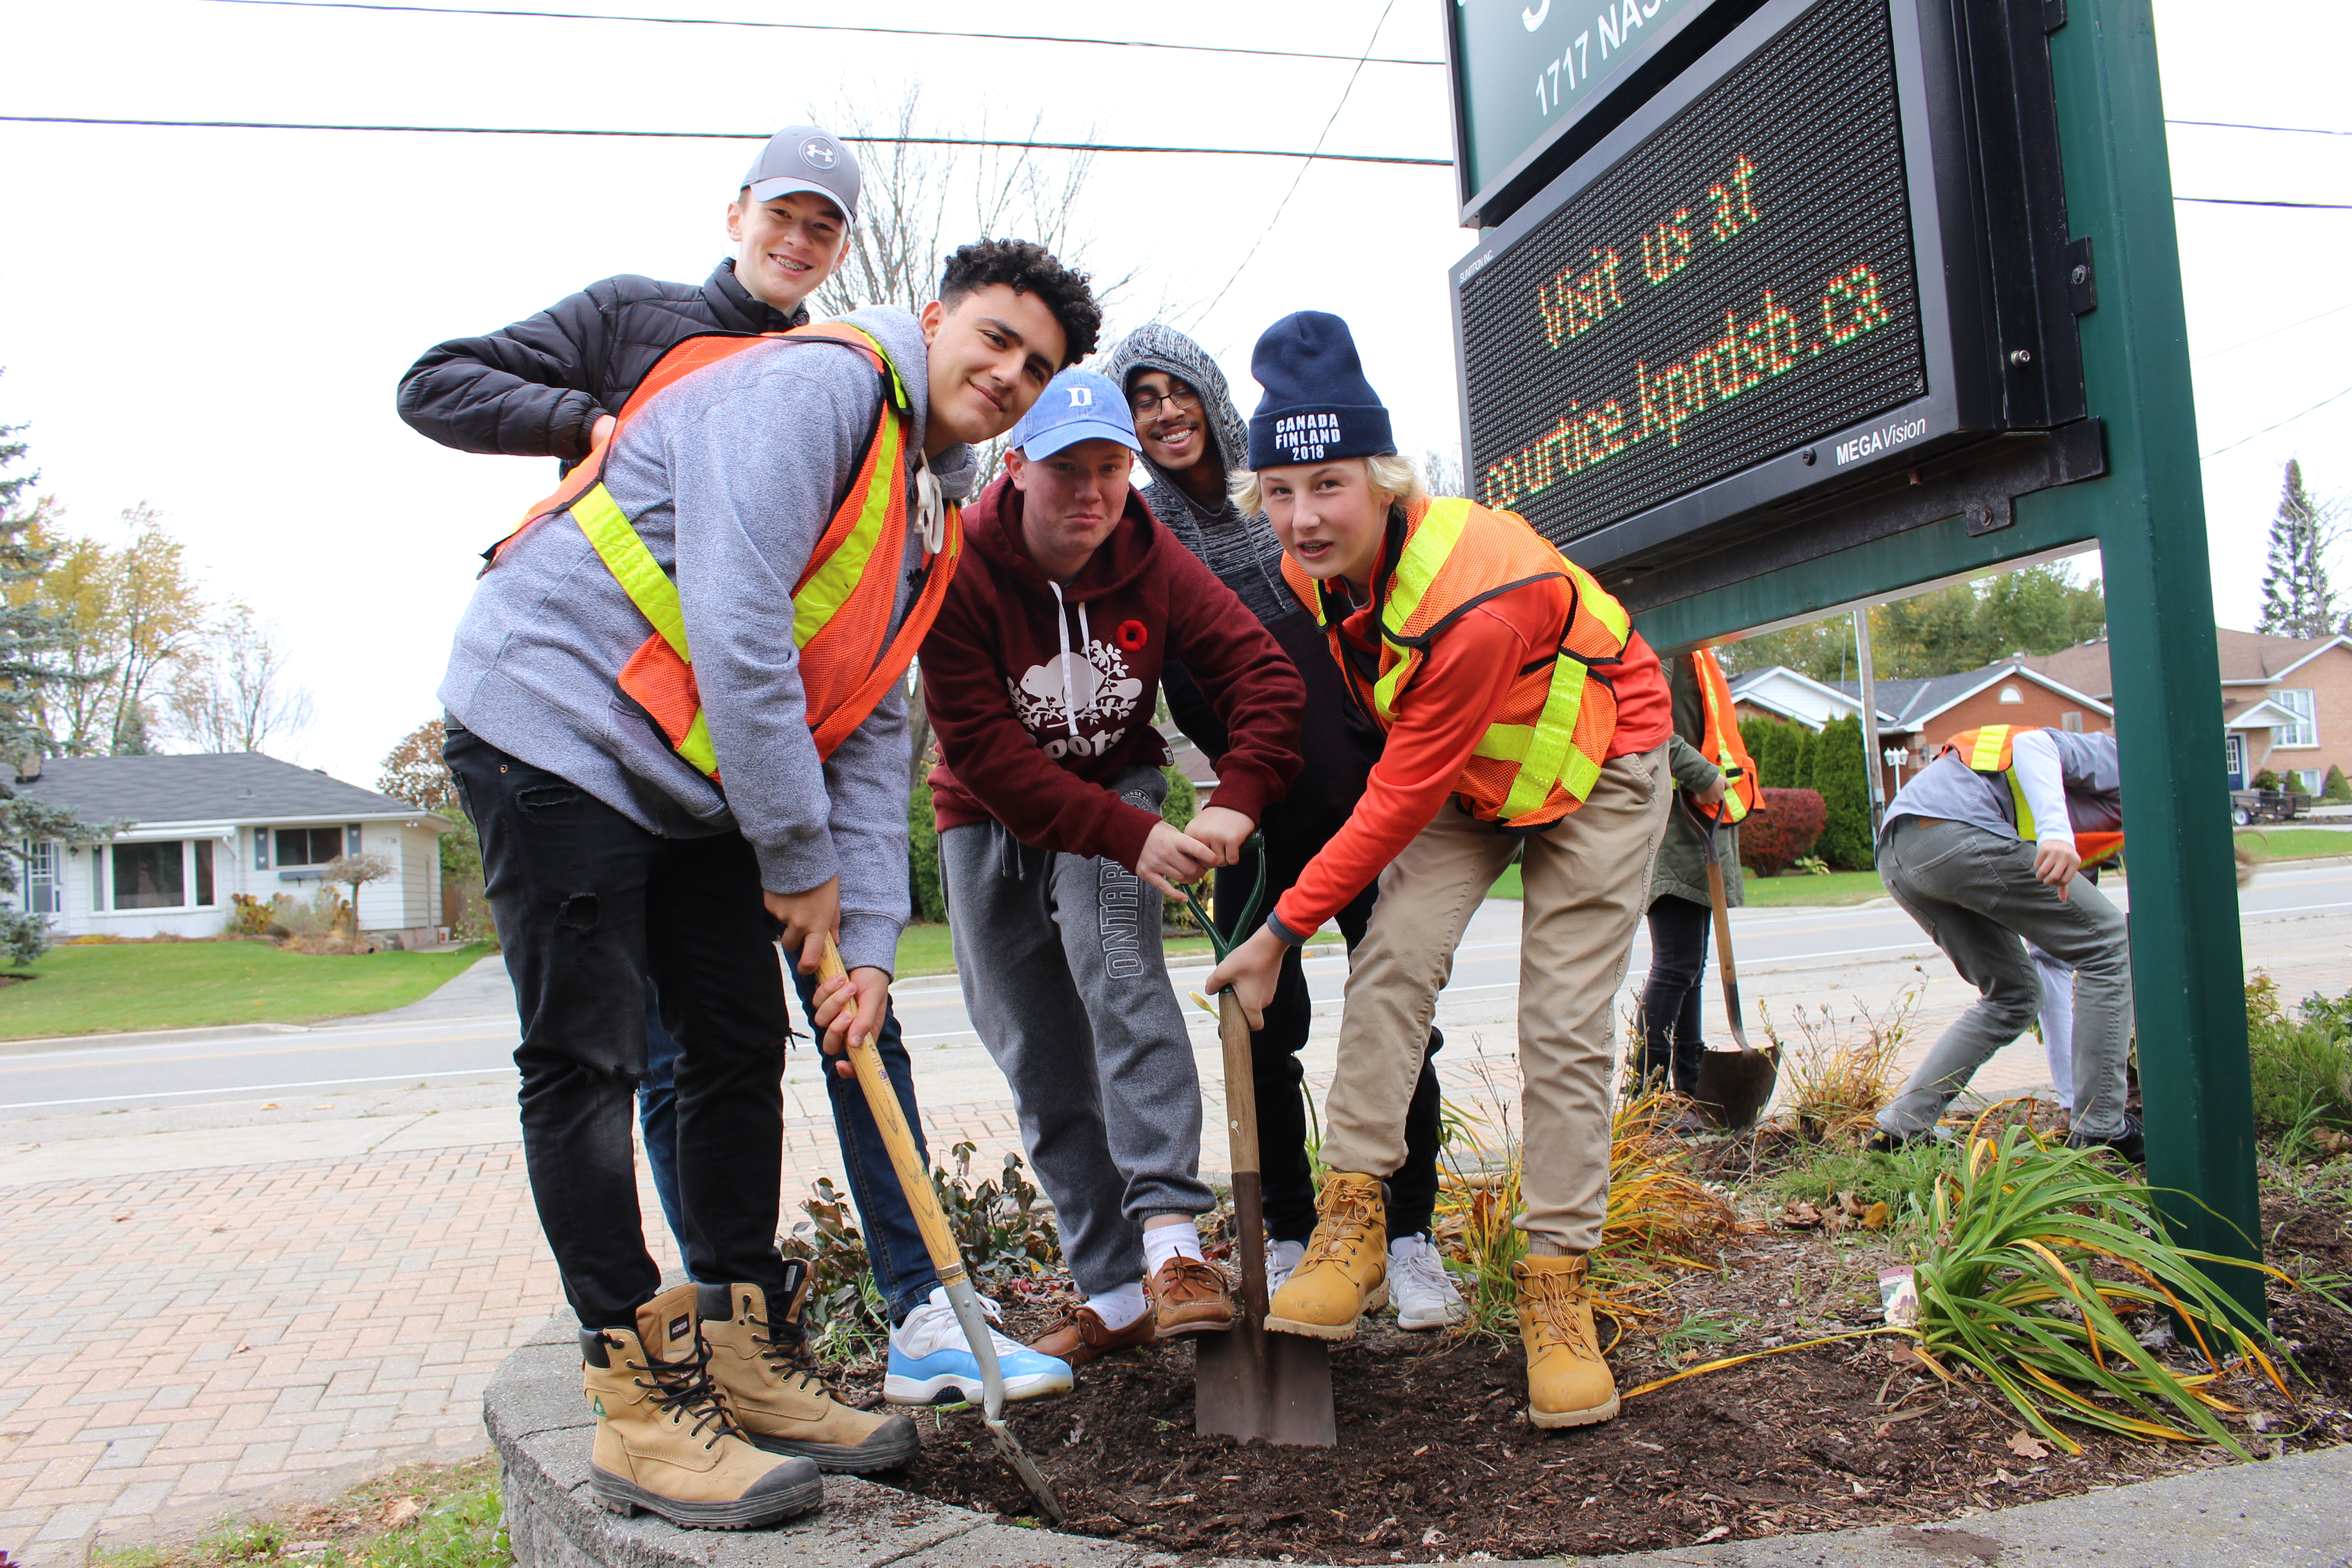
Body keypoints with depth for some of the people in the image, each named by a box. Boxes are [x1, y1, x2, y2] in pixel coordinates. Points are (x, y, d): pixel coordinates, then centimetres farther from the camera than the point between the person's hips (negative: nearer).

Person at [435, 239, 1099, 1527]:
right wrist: (802, 858, -18)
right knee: (587, 1059, -8)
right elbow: (734, 620, -25)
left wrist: (869, 940, 0)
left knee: (743, 1046, 8)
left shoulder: (928, 520, 14)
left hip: (691, 778, 10)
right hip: (557, 720, -10)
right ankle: (640, 1407, -1)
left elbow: (871, 734, 10)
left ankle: (745, 1366, 18)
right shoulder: (815, 383, -14)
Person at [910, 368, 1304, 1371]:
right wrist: (1131, 837, -33)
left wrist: (1238, 799, -32)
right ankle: (1117, 1290, 9)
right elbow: (985, 752, -26)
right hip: (991, 819, 0)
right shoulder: (961, 575, -21)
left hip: (1116, 787, 0)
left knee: (1118, 964, -28)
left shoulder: (1153, 564, -11)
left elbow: (1262, 673, -14)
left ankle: (1172, 1234, -31)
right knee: (1040, 1061, 0)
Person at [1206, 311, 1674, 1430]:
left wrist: (1285, 930, -24)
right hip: (1459, 774, 6)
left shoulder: (1477, 596, -39)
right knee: (1394, 960, -15)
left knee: (1564, 1030, -7)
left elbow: (1402, 796, -31)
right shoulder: (1317, 567, -16)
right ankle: (1351, 1227, -10)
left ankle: (1558, 1289, 3)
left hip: (1593, 768, -5)